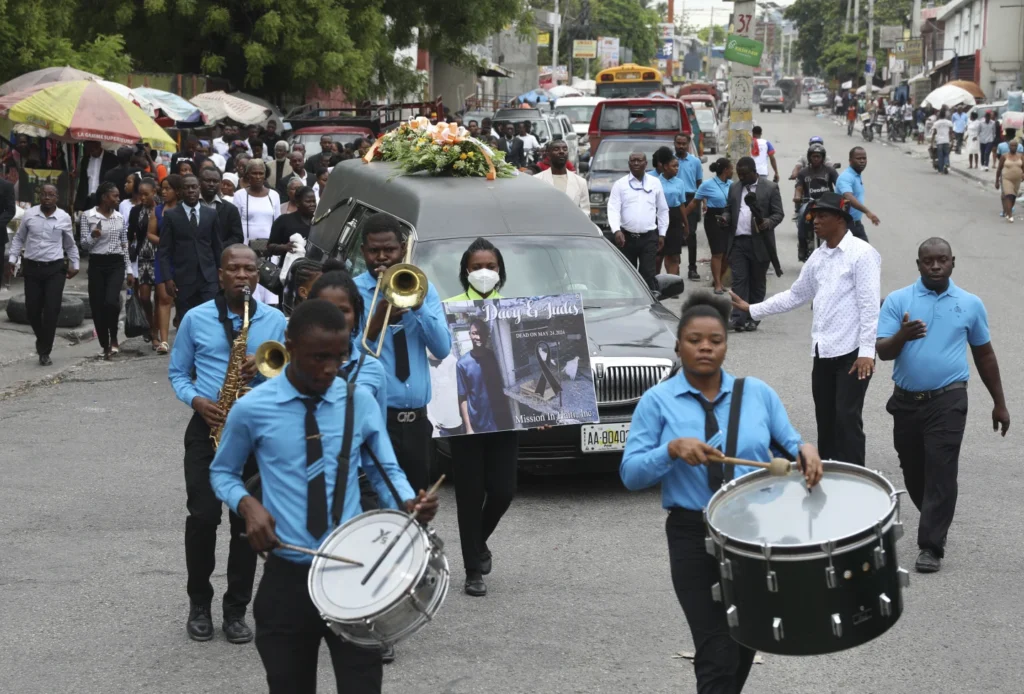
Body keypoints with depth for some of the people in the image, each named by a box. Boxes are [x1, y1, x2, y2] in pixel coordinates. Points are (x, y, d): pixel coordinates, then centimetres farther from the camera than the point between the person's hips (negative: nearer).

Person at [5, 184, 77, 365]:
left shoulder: (64, 218, -1)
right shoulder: (29, 214, -1)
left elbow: (70, 244, 12)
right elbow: (18, 238, 10)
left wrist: (74, 265, 10)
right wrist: (12, 259, 4)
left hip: (55, 269, -1)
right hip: (32, 267, 1)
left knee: (52, 310, -7)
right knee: (32, 309, 5)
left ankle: (44, 352, 1)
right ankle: (42, 339, 32)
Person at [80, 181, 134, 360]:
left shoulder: (120, 217, 8)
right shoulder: (88, 216, -2)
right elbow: (84, 245, -2)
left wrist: (129, 270, 12)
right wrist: (93, 236, -23)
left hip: (116, 264, 1)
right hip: (97, 264, -1)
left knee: (111, 301, -20)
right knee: (97, 306, 0)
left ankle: (113, 339, 0)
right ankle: (105, 346, 14)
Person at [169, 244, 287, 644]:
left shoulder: (276, 321, 4)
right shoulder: (195, 319, 3)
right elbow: (177, 373, 9)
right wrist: (196, 401, -10)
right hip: (208, 428, -1)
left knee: (246, 521, 2)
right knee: (203, 516, -8)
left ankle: (236, 610, 12)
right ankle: (199, 604, 11)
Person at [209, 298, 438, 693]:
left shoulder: (360, 402, 0)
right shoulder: (251, 410, -5)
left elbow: (386, 470, 9)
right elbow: (222, 473, 9)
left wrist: (409, 502, -13)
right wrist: (247, 505, -12)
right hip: (286, 577, -1)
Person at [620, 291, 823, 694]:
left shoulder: (757, 393, 5)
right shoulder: (657, 401, -3)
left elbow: (787, 446, 8)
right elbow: (630, 475, -6)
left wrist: (804, 451, -16)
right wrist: (673, 449, -24)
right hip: (694, 539, -3)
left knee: (746, 646, 19)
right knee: (717, 656, -8)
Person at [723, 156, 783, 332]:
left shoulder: (770, 188, 1)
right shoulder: (734, 188, 15)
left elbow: (779, 213, -1)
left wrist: (769, 222, -21)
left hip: (759, 243, -3)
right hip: (738, 241, 3)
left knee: (757, 282, 6)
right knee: (739, 280, -6)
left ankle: (752, 319, 13)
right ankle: (738, 318, -11)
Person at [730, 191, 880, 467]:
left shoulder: (861, 253, -9)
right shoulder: (818, 257, 14)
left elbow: (869, 305, -14)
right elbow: (795, 295, 24)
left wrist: (866, 351, -20)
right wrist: (752, 309, 21)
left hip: (852, 353, -7)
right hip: (823, 352, 7)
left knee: (847, 418, -9)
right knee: (825, 420, 11)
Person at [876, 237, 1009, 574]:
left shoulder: (970, 304, 3)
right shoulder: (897, 301, 0)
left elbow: (984, 354, 13)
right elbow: (882, 352, -8)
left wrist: (999, 403, 15)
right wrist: (903, 335, -30)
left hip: (948, 401, -2)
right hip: (906, 400, 2)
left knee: (941, 471, -10)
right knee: (912, 470, 13)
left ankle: (931, 546, -6)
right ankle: (935, 520, 38)